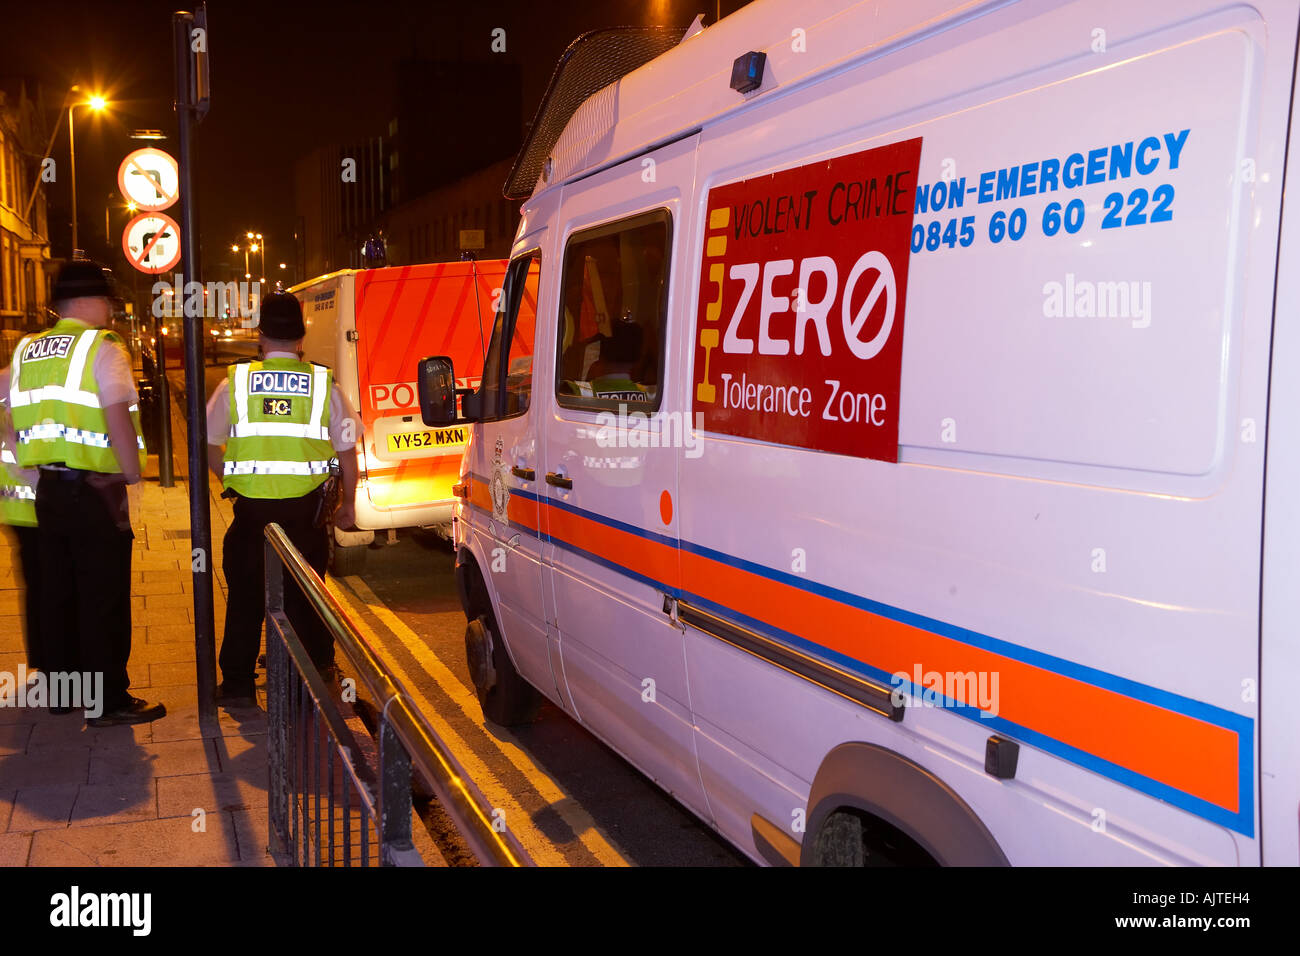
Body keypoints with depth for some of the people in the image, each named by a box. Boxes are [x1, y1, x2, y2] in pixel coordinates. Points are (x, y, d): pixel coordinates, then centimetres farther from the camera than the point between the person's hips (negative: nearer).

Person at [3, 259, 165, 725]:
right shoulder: (102, 347, -10)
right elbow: (118, 416, -21)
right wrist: (133, 473, -12)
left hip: (47, 488, 7)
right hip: (94, 490, -7)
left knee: (57, 592, 16)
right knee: (104, 598, 0)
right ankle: (108, 701, 5)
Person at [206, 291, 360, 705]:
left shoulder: (235, 382, 0)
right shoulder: (324, 385, -1)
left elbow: (207, 445, 4)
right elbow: (347, 451, 4)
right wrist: (348, 505, 15)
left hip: (252, 507, 0)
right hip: (306, 510, 0)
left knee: (246, 596, 12)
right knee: (306, 596, 12)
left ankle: (237, 683, 18)